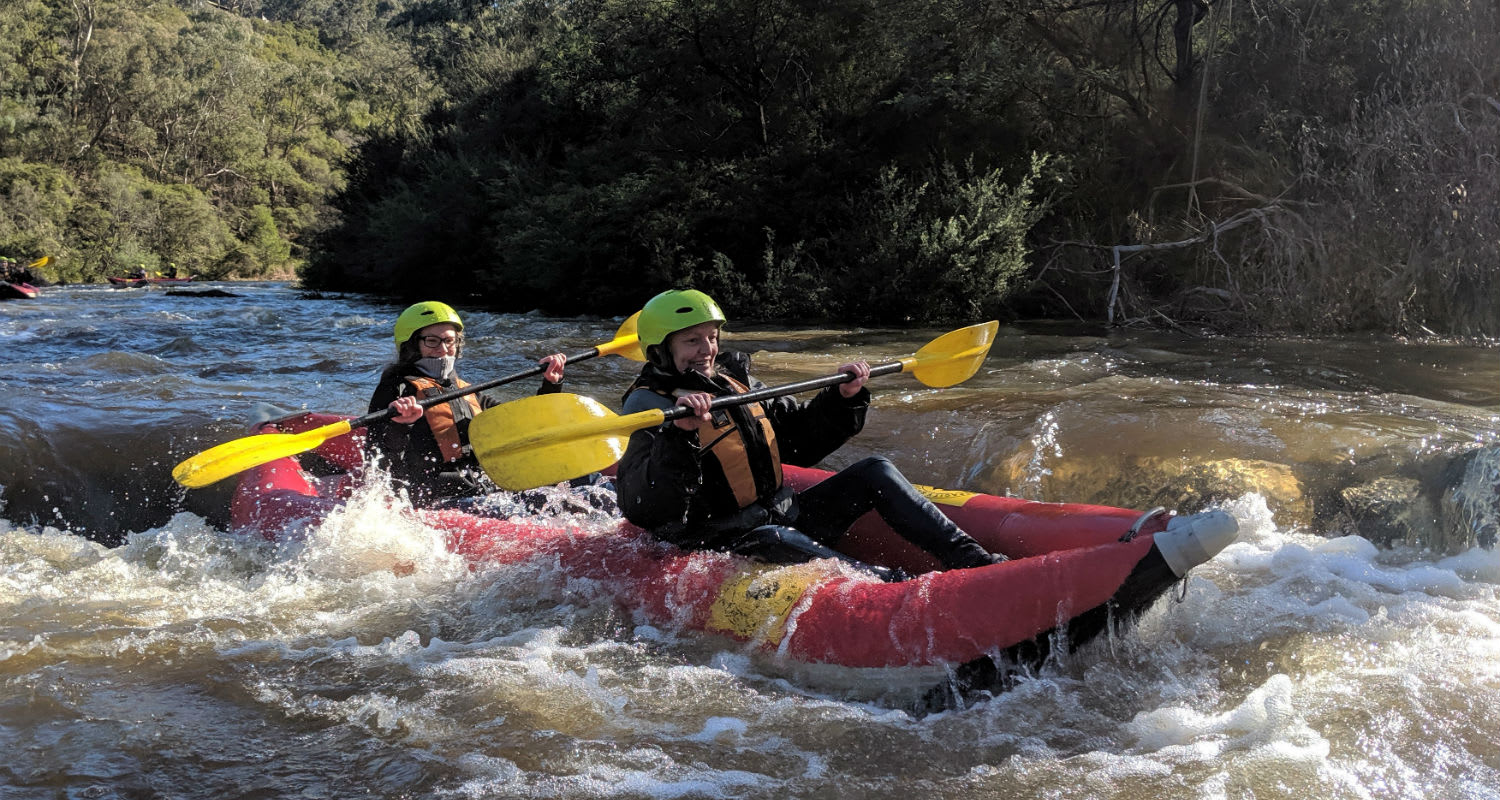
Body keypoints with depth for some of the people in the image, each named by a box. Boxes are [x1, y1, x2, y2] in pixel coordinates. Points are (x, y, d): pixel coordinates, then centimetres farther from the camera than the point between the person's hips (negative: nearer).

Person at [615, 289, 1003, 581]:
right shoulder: (653, 408, -11)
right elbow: (641, 509, -28)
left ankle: (972, 560, -10)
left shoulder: (733, 385, 11)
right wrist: (678, 434, -39)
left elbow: (800, 440, 22)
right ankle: (894, 586, -55)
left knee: (875, 472, 0)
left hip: (782, 519, 9)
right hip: (723, 550, -8)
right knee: (772, 541, -40)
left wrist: (843, 398, 7)